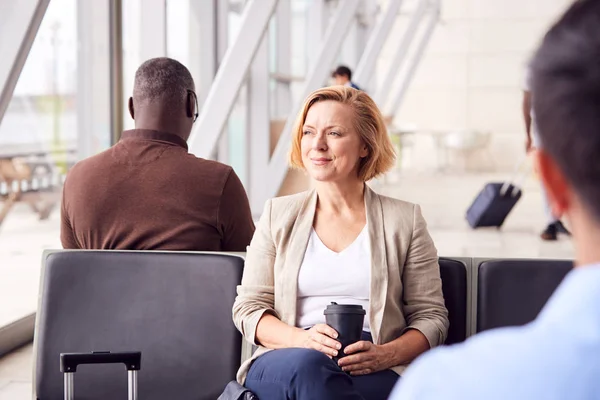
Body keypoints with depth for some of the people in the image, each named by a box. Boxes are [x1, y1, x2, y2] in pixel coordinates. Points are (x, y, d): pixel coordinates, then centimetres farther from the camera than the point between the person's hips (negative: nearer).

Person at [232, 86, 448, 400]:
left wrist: (386, 355, -12)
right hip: (285, 360, 1)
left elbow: (431, 317, 10)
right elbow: (248, 308, 11)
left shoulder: (404, 221, 12)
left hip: (373, 373, -1)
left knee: (310, 373, -37)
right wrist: (302, 339, -11)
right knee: (307, 365, -38)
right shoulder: (278, 215, 16)